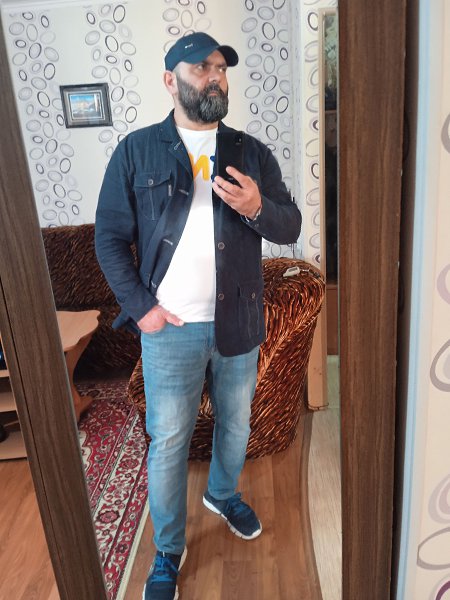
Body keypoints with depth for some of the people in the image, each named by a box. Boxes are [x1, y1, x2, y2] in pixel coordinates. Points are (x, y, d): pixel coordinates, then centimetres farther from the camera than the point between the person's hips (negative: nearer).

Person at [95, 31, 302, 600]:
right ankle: (168, 549, 32)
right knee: (168, 443, 8)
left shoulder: (253, 153, 5)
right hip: (170, 328, -2)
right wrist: (140, 307, -12)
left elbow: (290, 228, 3)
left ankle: (223, 493, 52)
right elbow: (110, 238, -3)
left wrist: (257, 207, -19)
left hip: (239, 324, 3)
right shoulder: (136, 151, -2)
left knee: (236, 426, 21)